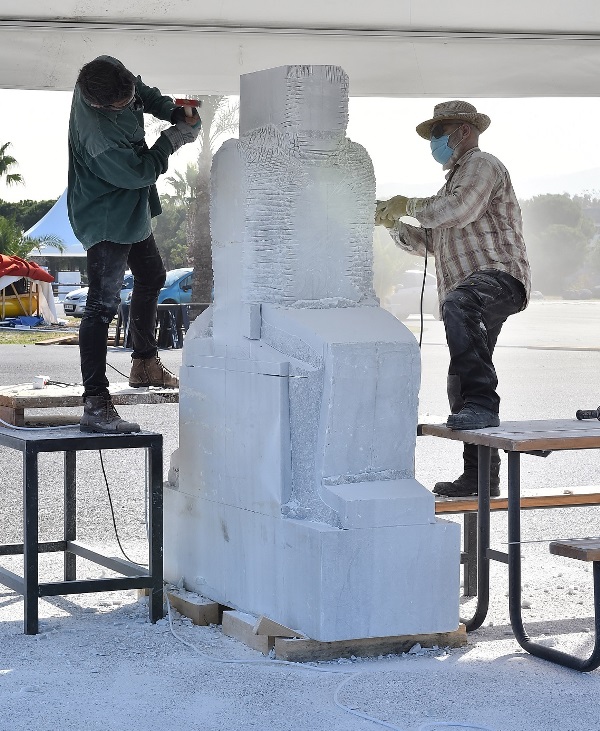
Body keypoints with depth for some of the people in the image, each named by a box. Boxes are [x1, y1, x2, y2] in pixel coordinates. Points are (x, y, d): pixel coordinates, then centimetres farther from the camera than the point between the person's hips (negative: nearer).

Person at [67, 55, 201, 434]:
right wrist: (173, 139, -13)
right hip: (107, 221, -11)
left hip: (130, 210, 11)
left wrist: (173, 111, -7)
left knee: (151, 277, 26)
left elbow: (145, 92, 9)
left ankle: (145, 363, 44)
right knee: (103, 304, -14)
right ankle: (95, 406, -17)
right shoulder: (99, 134, -37)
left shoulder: (108, 69, -14)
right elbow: (139, 173, -24)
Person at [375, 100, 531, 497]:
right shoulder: (455, 178, 33)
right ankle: (480, 476, 13)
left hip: (498, 277, -10)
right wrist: (394, 224, 16)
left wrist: (410, 205, -5)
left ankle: (482, 403, -51)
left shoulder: (481, 164, 2)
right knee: (461, 390, 7)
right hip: (467, 294, 10)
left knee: (461, 305, -42)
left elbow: (460, 209, -18)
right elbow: (429, 242, 32)